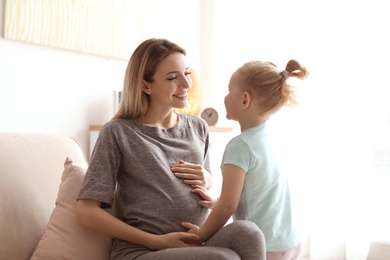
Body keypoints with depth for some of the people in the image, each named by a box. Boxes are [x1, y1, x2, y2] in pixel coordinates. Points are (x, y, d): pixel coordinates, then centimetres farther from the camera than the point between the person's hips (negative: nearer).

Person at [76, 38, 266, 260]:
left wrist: (207, 181, 2)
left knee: (247, 232, -28)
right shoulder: (118, 133, -3)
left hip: (200, 241, 5)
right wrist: (157, 241, -12)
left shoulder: (198, 127, 12)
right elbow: (87, 212, -7)